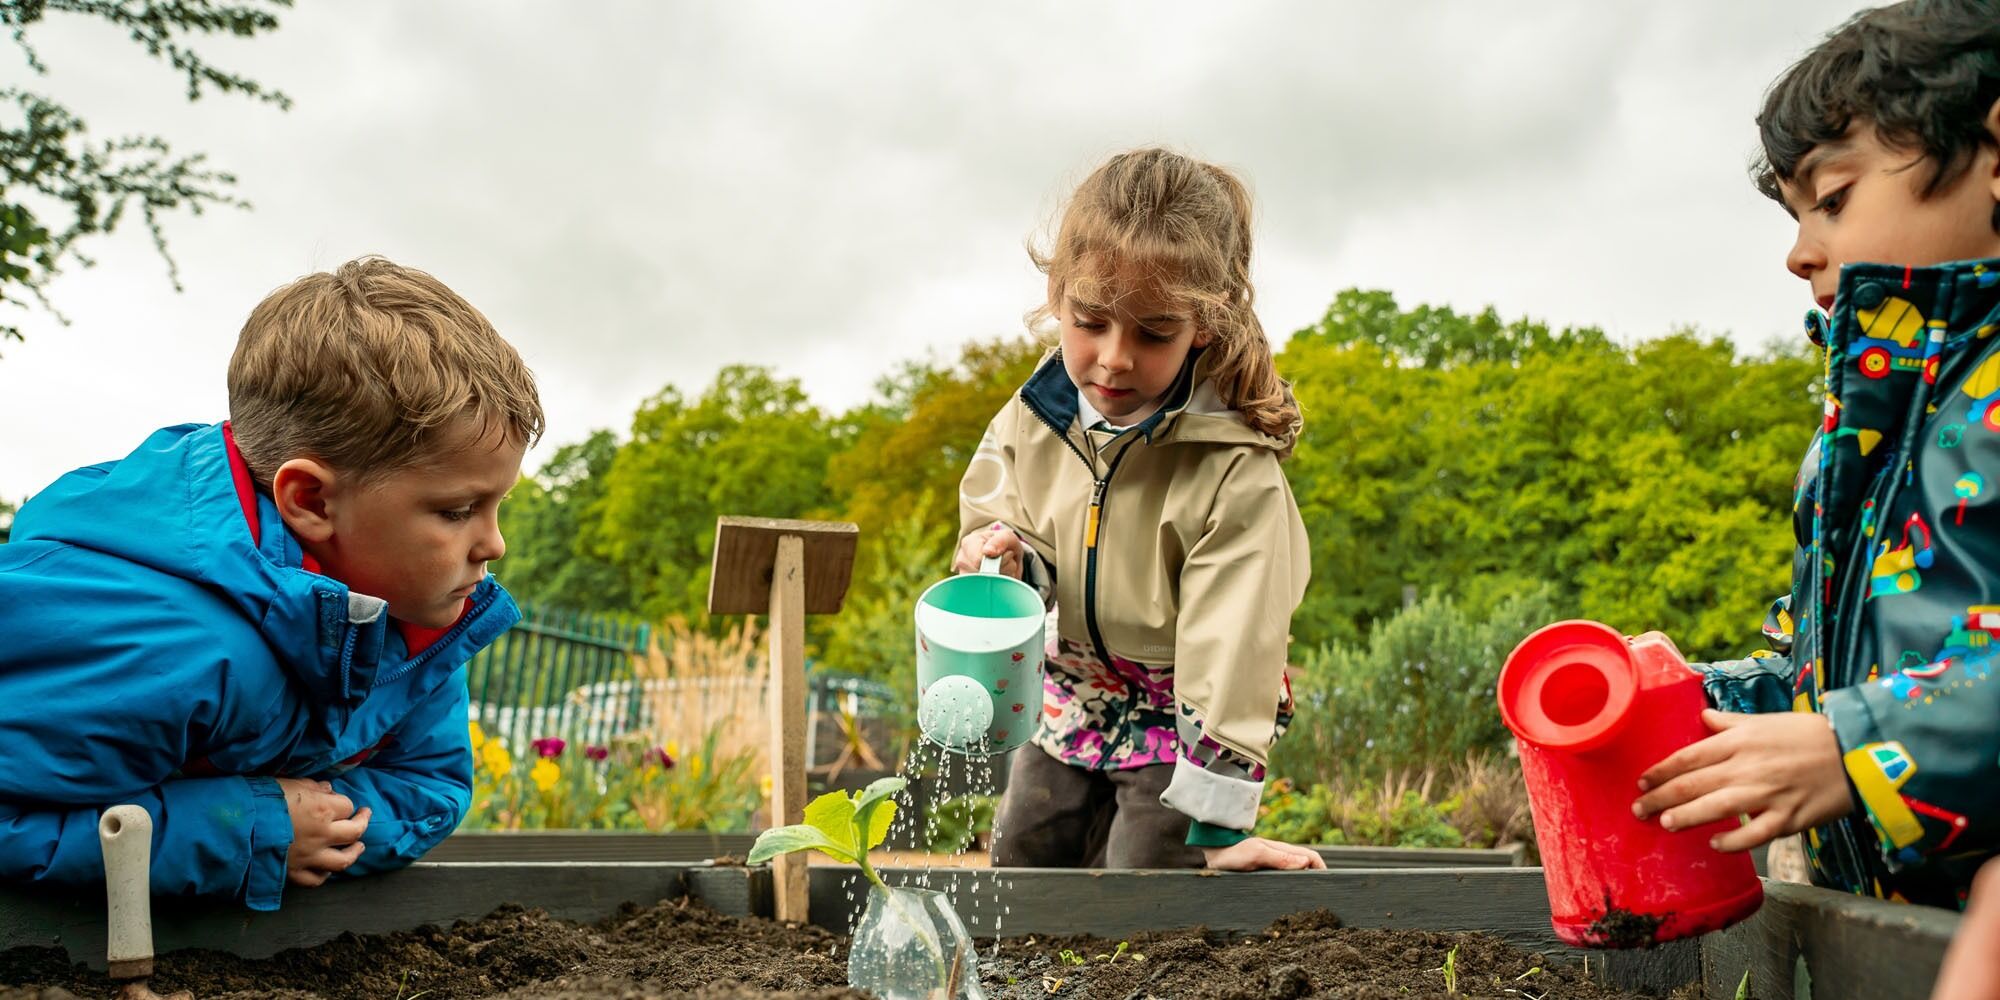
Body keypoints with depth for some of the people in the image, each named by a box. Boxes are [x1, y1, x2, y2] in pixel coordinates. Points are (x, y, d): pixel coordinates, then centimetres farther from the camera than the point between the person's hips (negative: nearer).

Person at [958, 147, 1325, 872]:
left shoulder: (1236, 470, -29)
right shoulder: (1033, 420, -13)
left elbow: (1231, 641, -27)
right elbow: (993, 514, 5)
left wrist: (1217, 819, -26)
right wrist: (1002, 558, -23)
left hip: (1183, 712, -5)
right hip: (1070, 695, 6)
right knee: (1021, 860, 18)